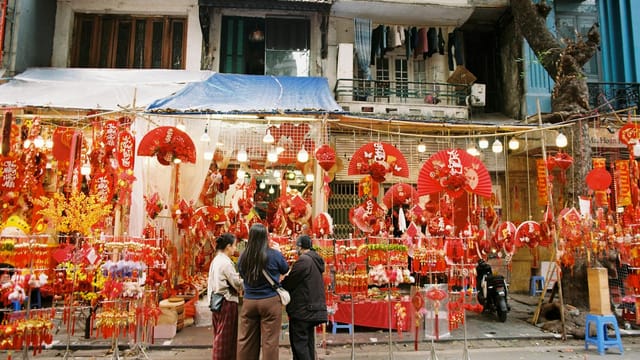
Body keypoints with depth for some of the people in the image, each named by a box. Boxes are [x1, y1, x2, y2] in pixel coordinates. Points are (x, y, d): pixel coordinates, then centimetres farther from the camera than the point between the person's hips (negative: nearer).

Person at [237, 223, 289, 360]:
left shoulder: (243, 257, -1)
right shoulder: (274, 255, -11)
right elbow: (285, 270, 8)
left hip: (249, 301, 4)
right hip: (270, 301, -3)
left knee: (246, 340, 11)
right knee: (270, 341, 3)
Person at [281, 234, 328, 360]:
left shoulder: (303, 260, -16)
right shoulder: (316, 260, 13)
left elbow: (289, 282, -15)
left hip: (302, 309, -9)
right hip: (314, 309, 9)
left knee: (299, 344, -2)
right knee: (308, 343, 15)